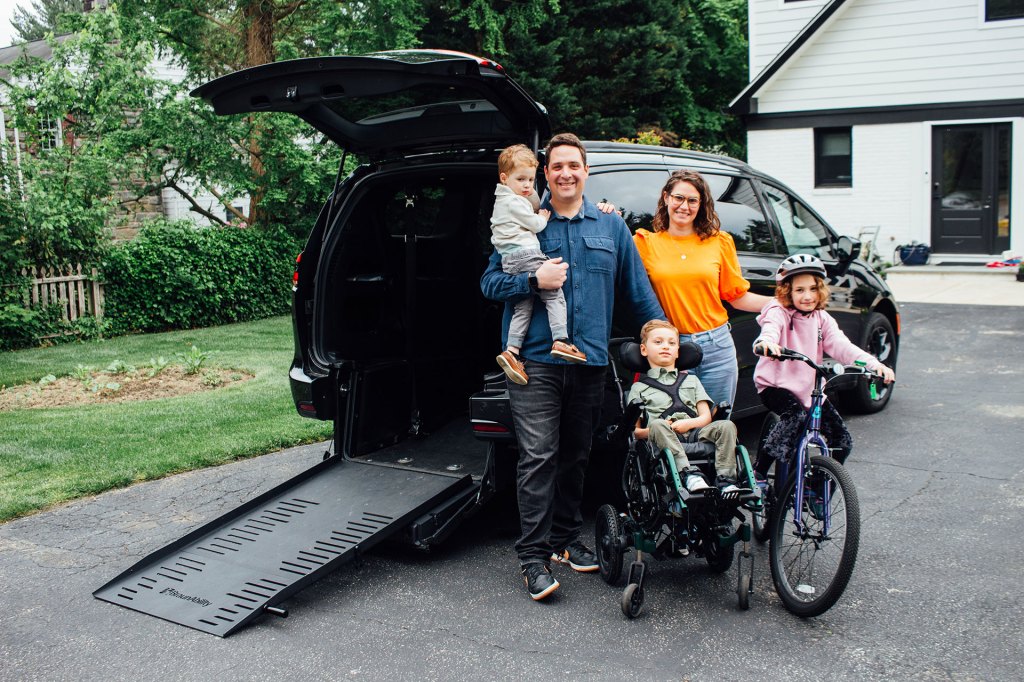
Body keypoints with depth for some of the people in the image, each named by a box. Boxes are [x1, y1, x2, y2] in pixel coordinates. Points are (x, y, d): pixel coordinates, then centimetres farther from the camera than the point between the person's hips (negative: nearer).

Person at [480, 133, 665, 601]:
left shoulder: (610, 225, 11)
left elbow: (637, 287, 15)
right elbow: (490, 282, 3)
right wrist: (534, 281, -14)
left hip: (590, 360, 3)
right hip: (536, 357, -3)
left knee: (575, 456, 13)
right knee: (538, 457, -8)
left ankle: (566, 539, 27)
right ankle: (533, 556, -2)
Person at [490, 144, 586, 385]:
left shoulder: (501, 203, 24)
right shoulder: (514, 202, -7)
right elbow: (535, 224, -5)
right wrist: (543, 218, 12)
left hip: (510, 261, 9)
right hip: (526, 256, -9)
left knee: (523, 308, 7)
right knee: (554, 295, -7)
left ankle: (512, 351, -3)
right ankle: (561, 341, -17)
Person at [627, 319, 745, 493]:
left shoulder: (691, 380, 31)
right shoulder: (639, 387, 22)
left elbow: (706, 417, 18)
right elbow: (634, 430, 12)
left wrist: (688, 423, -4)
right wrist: (650, 430, -10)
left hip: (694, 432, 3)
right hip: (665, 439, -3)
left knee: (726, 426, -24)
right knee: (657, 425, -37)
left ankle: (725, 480, -34)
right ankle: (689, 474, -48)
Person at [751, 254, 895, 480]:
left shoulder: (822, 319, 7)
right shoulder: (779, 312, -10)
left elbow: (841, 346, -6)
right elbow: (770, 328, -33)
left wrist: (873, 364, -23)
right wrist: (766, 342, -59)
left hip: (810, 388, 6)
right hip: (776, 385, -6)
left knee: (842, 441, 0)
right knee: (796, 416, -35)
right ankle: (758, 472, -23)